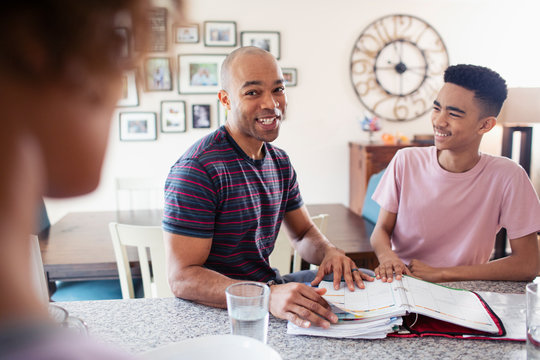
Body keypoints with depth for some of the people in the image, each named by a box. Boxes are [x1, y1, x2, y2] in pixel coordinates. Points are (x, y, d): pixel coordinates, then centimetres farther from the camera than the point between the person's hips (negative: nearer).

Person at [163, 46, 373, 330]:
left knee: (368, 281, 2)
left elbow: (303, 233, 15)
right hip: (217, 307, -8)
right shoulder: (197, 169, -21)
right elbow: (182, 278, -24)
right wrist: (268, 297, -39)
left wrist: (329, 252, -10)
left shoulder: (280, 162, 7)